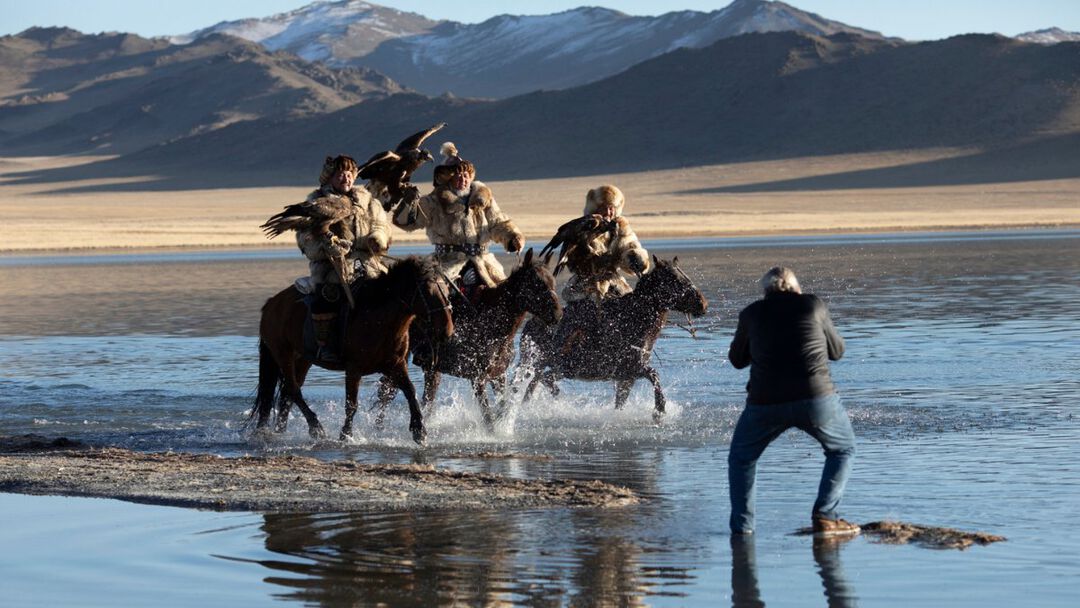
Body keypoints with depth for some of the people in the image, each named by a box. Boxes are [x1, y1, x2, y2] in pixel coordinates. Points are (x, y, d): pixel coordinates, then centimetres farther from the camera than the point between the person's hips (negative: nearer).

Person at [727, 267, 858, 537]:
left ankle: (742, 527, 12)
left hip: (765, 402, 1)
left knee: (741, 458, 23)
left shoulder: (752, 313, 10)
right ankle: (824, 516, 7)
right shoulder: (813, 305, 10)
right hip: (816, 397, -1)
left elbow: (737, 360, 23)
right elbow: (837, 351, 21)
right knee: (842, 450, 22)